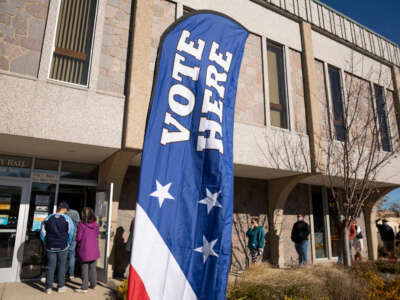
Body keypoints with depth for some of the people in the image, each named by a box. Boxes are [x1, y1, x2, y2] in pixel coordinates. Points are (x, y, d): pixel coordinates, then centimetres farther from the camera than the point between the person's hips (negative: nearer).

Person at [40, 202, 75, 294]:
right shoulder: (67, 219, -8)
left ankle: (48, 288, 14)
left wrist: (46, 244, 14)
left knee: (50, 267, 10)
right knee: (61, 266, 10)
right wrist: (67, 244, 7)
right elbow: (71, 233, -8)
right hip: (62, 247, -2)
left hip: (50, 247, 2)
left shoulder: (48, 218, 0)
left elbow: (42, 233, 5)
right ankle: (61, 286, 17)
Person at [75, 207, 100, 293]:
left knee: (85, 269, 6)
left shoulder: (81, 224, -15)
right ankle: (93, 284, 27)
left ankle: (84, 287, 11)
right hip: (94, 250, 4)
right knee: (92, 268, 16)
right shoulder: (95, 224, -2)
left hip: (84, 250, -4)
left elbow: (78, 238, -11)